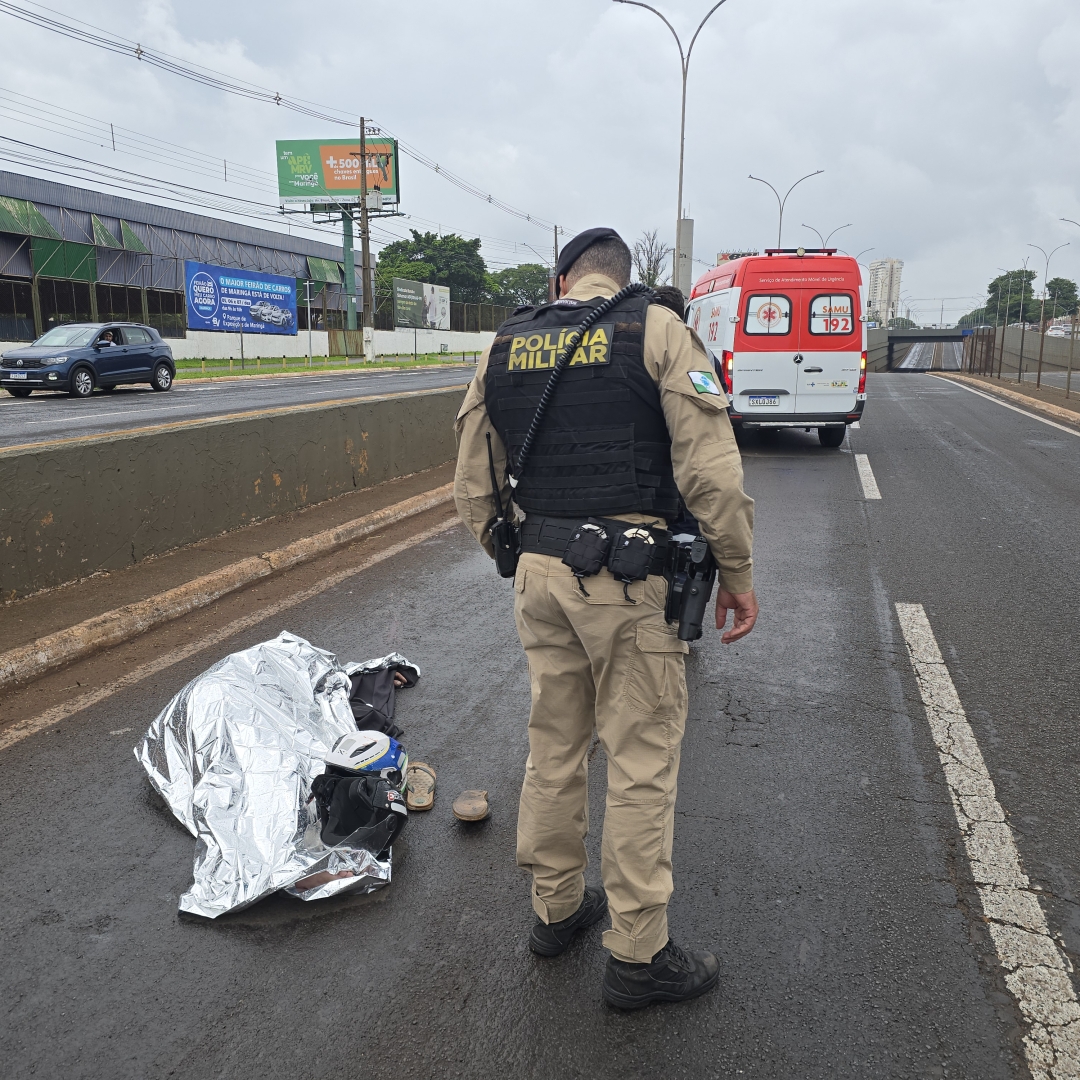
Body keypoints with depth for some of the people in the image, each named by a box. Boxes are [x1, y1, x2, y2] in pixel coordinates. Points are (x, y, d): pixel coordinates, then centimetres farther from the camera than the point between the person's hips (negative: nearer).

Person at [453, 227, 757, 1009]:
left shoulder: (505, 345, 10)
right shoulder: (655, 329, -3)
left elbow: (474, 487, 11)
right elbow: (710, 470, -12)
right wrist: (738, 575, -2)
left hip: (539, 570, 5)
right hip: (630, 580, -5)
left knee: (555, 746, 18)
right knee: (642, 761, 5)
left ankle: (556, 907, 35)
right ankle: (637, 956, 18)